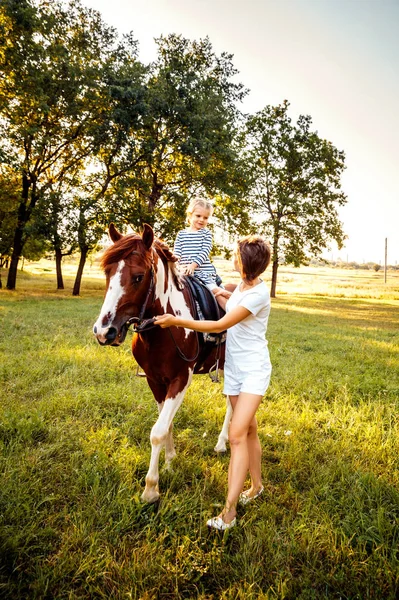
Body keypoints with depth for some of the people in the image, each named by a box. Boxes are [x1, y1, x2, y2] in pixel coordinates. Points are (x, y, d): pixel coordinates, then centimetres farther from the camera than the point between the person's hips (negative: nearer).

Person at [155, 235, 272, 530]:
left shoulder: (258, 294, -22)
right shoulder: (243, 285, 5)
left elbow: (219, 325, -23)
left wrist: (177, 321, -22)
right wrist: (223, 293, 15)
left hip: (254, 370, -8)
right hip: (235, 367, 8)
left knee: (237, 435, -13)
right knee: (249, 430, 17)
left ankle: (229, 511, -8)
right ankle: (256, 485, 34)